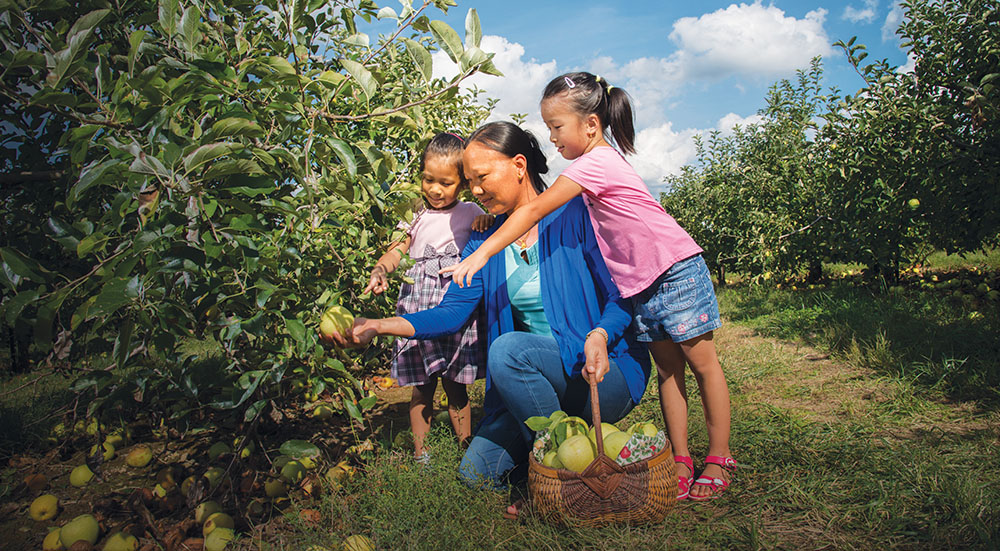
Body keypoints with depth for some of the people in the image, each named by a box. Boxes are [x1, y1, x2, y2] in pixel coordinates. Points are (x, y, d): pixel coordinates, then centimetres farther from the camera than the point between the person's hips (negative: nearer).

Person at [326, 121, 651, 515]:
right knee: (477, 471, -9)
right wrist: (379, 326, -11)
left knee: (509, 349, -32)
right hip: (539, 382, 5)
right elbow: (453, 311, 0)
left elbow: (621, 296, -8)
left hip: (607, 373, -5)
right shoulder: (486, 243, 9)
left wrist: (599, 336, -30)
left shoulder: (573, 215, -8)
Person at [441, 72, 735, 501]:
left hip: (678, 272, -9)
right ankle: (681, 461, 17)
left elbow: (535, 211, -24)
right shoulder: (597, 162, 9)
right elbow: (550, 213, 15)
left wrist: (482, 253, -25)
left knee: (702, 363, 3)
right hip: (641, 287, 9)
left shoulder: (596, 163, -19)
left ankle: (719, 459, 13)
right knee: (668, 370, 10)